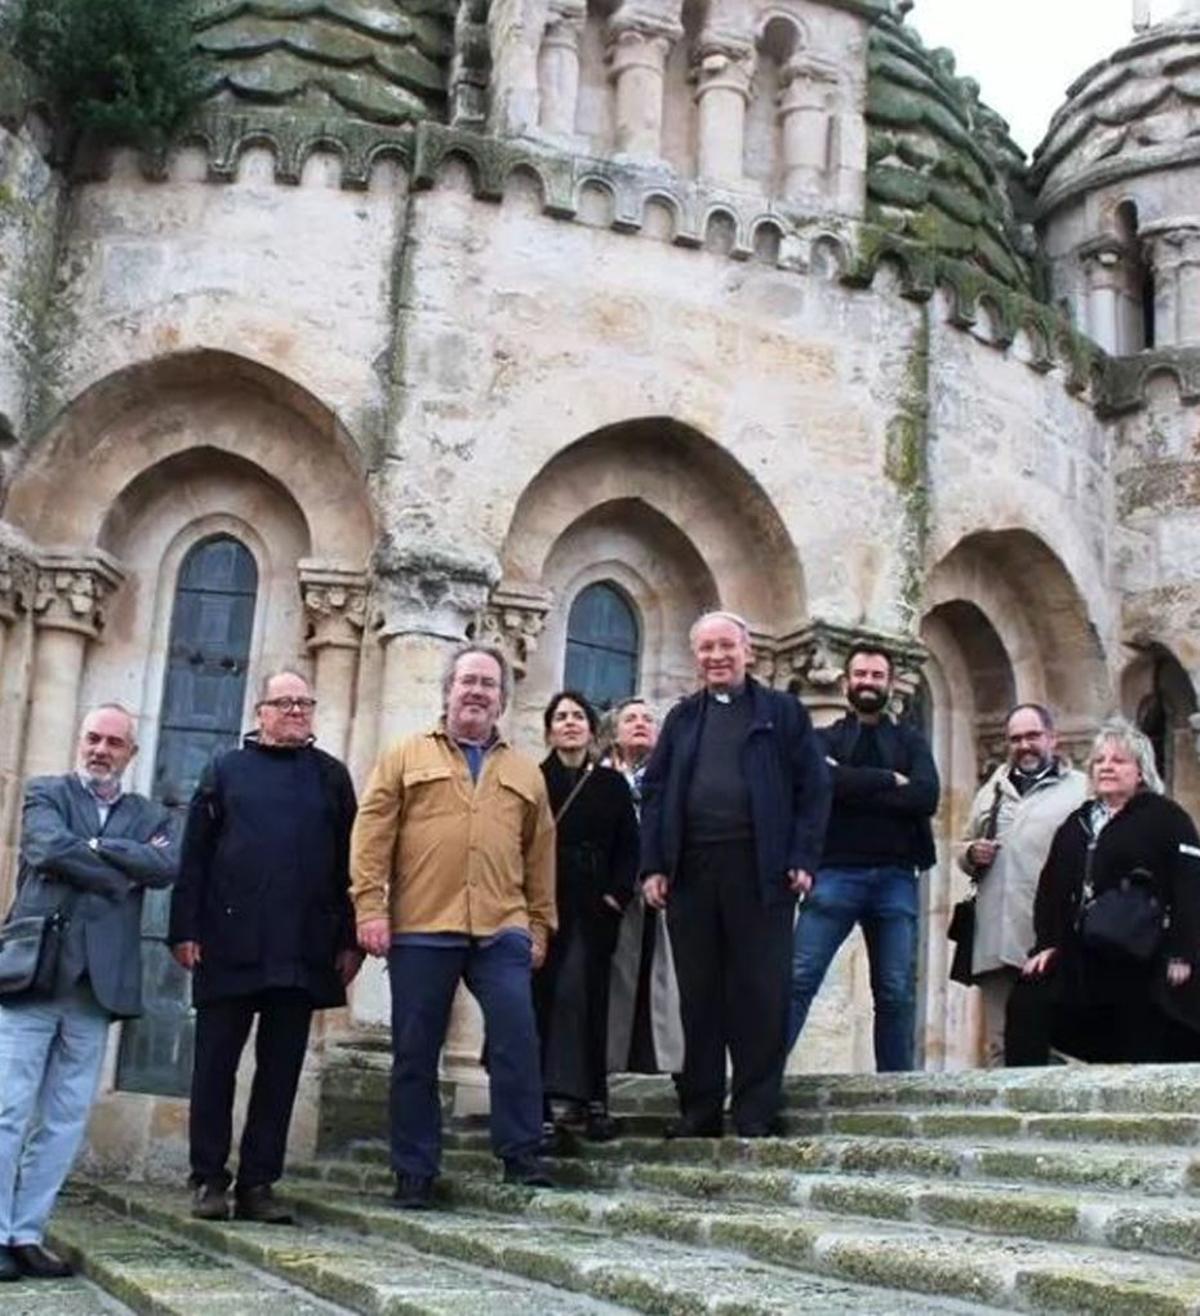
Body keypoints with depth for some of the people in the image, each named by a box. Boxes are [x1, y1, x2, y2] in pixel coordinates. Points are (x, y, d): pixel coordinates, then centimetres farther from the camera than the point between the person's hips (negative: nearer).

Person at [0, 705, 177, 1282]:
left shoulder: (149, 816, 18)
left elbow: (168, 866, -3)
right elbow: (49, 850, -10)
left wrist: (96, 847, -7)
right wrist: (120, 875, -4)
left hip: (99, 982, 3)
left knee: (66, 1120, 4)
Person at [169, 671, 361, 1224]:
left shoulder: (331, 776, 11)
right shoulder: (226, 770, 8)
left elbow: (348, 862, 8)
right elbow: (194, 855, 4)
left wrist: (349, 939, 2)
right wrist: (186, 930, -5)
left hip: (304, 948, 1)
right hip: (229, 945, -1)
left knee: (281, 1068, 4)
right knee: (216, 1063, 4)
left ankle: (258, 1184, 11)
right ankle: (209, 1180, 13)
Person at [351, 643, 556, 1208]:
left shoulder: (525, 772, 16)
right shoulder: (405, 757, 10)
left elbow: (540, 853, 16)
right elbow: (372, 835, 2)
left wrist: (540, 924, 11)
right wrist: (370, 907, -7)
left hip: (501, 931, 1)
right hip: (420, 929, -1)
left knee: (517, 1039, -11)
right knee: (415, 1054, 4)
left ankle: (521, 1154, 2)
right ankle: (414, 1172, 14)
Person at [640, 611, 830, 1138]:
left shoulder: (782, 711, 8)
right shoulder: (682, 718, 17)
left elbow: (814, 788, 3)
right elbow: (654, 792, 13)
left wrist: (803, 859, -7)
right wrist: (653, 865, 2)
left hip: (760, 871, -3)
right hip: (690, 871, 3)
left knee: (760, 994, -1)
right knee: (698, 995, 6)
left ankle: (755, 1114, 6)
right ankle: (699, 1111, 13)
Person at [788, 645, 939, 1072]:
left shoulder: (910, 741, 17)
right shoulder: (823, 739, 13)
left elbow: (926, 796, -3)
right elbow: (826, 782, -10)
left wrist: (856, 788, -5)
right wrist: (890, 781, -5)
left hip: (895, 877, 2)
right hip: (836, 872, -2)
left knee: (897, 992, 3)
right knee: (797, 978, -11)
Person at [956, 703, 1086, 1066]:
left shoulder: (1080, 789, 6)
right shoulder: (993, 790, 22)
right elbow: (964, 848, 29)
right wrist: (971, 854, 5)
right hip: (995, 941, 5)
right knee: (998, 1047, 5)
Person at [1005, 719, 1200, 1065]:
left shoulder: (1166, 817, 0)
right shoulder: (1077, 822, 19)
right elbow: (1050, 886, 17)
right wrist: (1046, 943, 5)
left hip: (1140, 962, -5)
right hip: (1078, 958, 6)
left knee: (1139, 1050, -1)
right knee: (1026, 1004, -10)